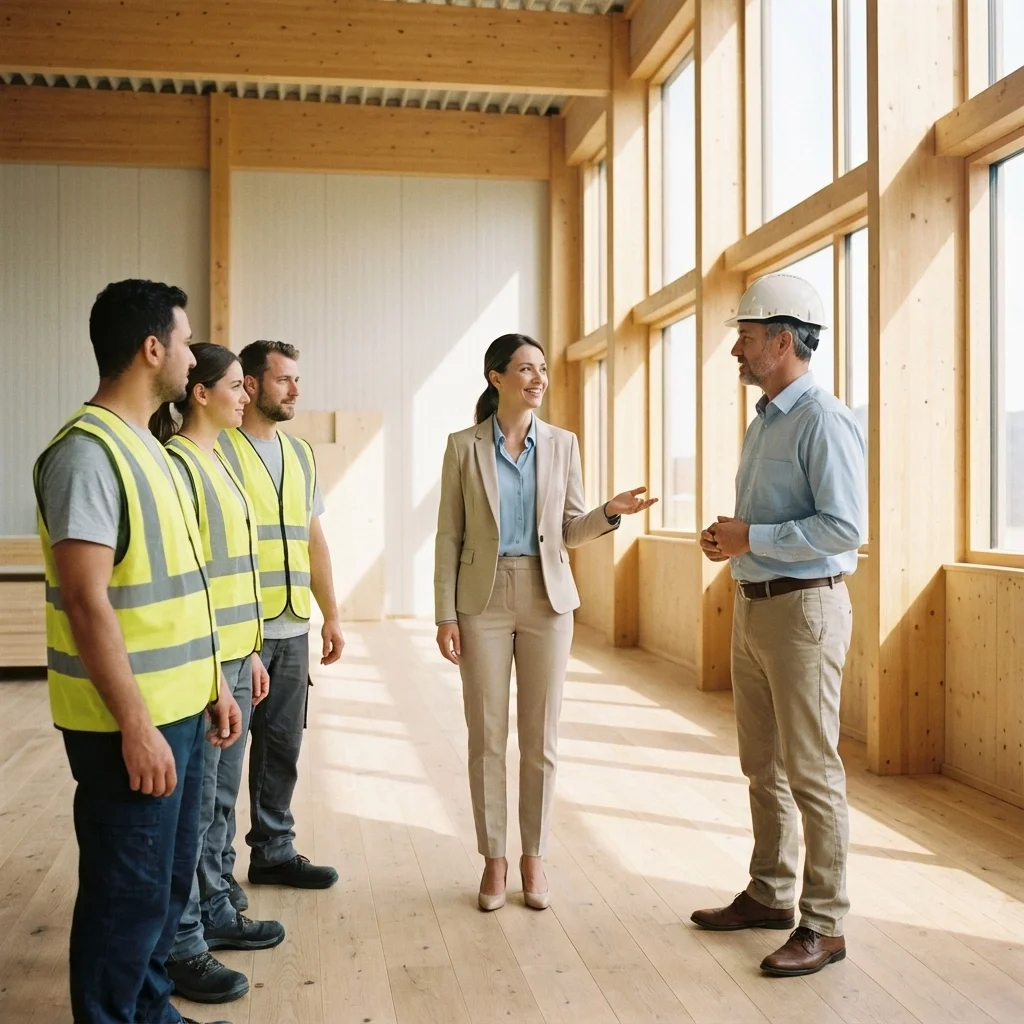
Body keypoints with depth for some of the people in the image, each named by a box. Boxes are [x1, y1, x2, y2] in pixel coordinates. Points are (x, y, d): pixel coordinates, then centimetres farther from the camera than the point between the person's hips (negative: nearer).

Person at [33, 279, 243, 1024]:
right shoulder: (88, 452, -17)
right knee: (129, 893, 4)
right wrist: (135, 724, -21)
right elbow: (87, 601, -22)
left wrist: (213, 684, 17)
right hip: (131, 722, -9)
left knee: (170, 882, 20)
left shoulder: (147, 446, 12)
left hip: (180, 710, 9)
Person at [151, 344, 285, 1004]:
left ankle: (216, 913, 31)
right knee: (192, 807, 1)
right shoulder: (178, 463, -14)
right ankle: (183, 947, 12)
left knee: (221, 800, 18)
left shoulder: (218, 461, 14)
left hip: (236, 655, 9)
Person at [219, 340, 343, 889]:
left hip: (293, 628, 6)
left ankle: (274, 851, 27)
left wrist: (330, 615, 15)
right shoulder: (218, 448, -7)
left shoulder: (300, 453, 14)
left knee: (282, 746, 13)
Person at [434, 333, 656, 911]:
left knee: (541, 737, 6)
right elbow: (450, 536, 0)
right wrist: (445, 615, -6)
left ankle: (535, 858, 20)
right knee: (487, 737, 4)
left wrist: (610, 513, -15)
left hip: (547, 600, 2)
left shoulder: (562, 444, 4)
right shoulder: (464, 447, -1)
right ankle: (494, 860, 18)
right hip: (484, 601, -1)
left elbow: (571, 531, 6)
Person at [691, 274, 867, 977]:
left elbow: (844, 526, -22)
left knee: (812, 771, -2)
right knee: (763, 766, 17)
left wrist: (750, 539, -18)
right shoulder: (765, 421, 15)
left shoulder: (824, 422, -14)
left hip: (804, 608, -10)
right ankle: (770, 895, 30)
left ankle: (825, 925, 9)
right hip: (754, 605, 10)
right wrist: (729, 538, 4)